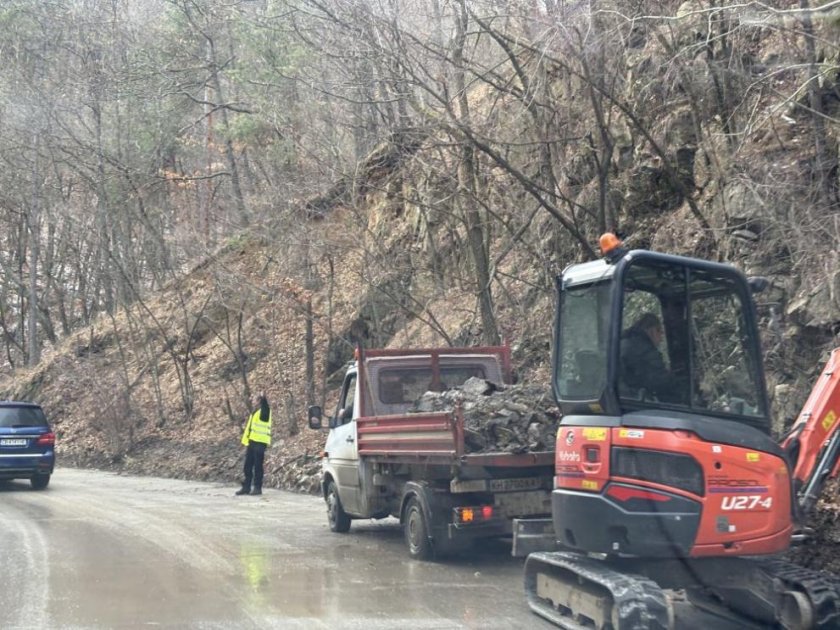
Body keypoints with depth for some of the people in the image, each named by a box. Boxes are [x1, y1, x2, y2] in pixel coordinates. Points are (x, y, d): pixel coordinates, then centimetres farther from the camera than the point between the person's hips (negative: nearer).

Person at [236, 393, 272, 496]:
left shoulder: (264, 411, -5)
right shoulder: (255, 412, 20)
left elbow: (265, 406, -31)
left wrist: (263, 398, -48)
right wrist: (247, 442, 21)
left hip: (260, 442, -9)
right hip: (252, 442, 9)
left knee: (257, 466, -5)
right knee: (248, 466, 9)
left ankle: (257, 487, -1)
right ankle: (246, 487, 14)